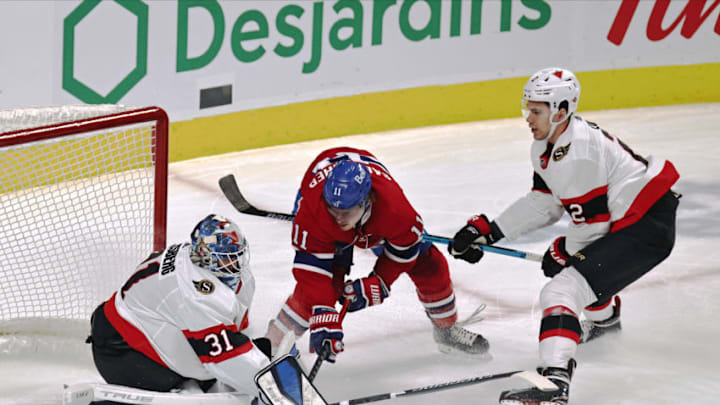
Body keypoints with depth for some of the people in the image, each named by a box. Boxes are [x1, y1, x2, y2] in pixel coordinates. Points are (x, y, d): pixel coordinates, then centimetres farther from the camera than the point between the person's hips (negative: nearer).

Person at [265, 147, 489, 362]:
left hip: (376, 222, 2)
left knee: (430, 264, -3)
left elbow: (406, 245, -21)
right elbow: (311, 264, -38)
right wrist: (323, 317, -44)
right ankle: (274, 342, -4)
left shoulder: (393, 204, -43)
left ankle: (446, 329, 25)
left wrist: (377, 283, -21)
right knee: (327, 285, -23)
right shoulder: (313, 208, -45)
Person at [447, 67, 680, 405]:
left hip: (647, 229, -11)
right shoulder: (546, 145, 7)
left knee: (563, 287, -23)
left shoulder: (577, 154, -24)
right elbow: (543, 203, 14)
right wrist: (487, 230, 8)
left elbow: (591, 222, -19)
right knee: (570, 261, 35)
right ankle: (605, 319, 64)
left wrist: (563, 252, 0)